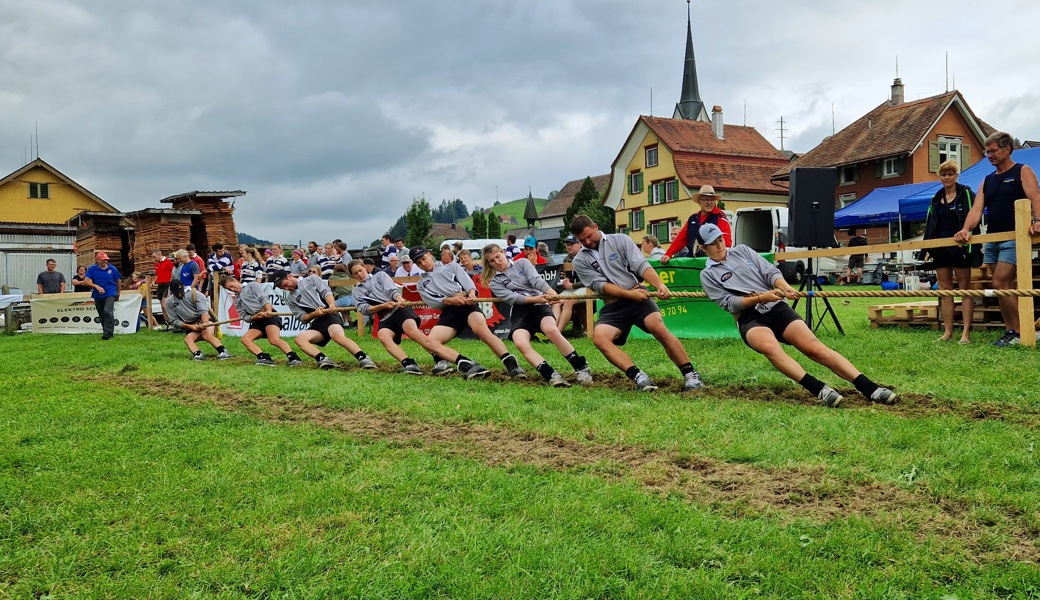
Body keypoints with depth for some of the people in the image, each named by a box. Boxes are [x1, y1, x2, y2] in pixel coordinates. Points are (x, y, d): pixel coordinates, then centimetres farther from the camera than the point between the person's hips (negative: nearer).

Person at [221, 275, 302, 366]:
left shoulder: (252, 285, 12)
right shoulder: (237, 302, 26)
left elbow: (263, 298, -3)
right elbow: (245, 317, 13)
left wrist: (269, 311, -24)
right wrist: (256, 316, -11)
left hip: (269, 315, -7)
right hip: (257, 321, 7)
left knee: (274, 340, -29)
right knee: (245, 339, -18)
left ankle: (294, 358, -41)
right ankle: (264, 358, -32)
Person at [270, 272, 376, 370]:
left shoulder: (311, 279, 17)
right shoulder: (291, 299, 24)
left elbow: (326, 291, 2)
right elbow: (303, 318, 12)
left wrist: (331, 304, -20)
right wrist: (314, 314, -10)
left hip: (330, 315, -5)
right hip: (316, 324, 5)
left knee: (338, 336, -35)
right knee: (299, 339, -25)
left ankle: (363, 358, -43)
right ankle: (323, 359, -42)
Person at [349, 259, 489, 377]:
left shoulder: (380, 275, 19)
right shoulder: (357, 291, 25)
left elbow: (391, 289, 0)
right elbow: (363, 309, 7)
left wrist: (398, 298, -23)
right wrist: (383, 306, -12)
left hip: (399, 309, -4)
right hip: (385, 319, 4)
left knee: (413, 331, -33)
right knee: (382, 336, -33)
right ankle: (409, 364, -51)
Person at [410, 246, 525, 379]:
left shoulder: (451, 266, 25)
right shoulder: (421, 284, 27)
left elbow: (466, 280, 7)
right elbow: (431, 302, 7)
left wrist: (472, 293, -17)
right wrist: (449, 300, -14)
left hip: (467, 304, -3)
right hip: (448, 312, 3)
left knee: (481, 329, -34)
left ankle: (511, 364, -44)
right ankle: (466, 366, -29)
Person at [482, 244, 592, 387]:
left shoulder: (522, 263, 15)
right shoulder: (494, 283, 15)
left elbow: (536, 279, -5)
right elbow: (510, 297, -3)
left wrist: (549, 291, -26)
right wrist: (533, 299, -21)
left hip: (539, 305, -1)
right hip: (519, 312, 1)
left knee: (551, 330, -33)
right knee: (520, 343, -31)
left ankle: (581, 368, -24)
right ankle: (552, 376, -32)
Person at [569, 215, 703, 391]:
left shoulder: (620, 240, 3)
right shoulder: (580, 261, 5)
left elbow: (641, 265, -6)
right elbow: (599, 285, -6)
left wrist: (659, 285, -24)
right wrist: (629, 294, -19)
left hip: (638, 297, -1)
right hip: (612, 307, 2)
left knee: (659, 328, -26)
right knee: (599, 338, -26)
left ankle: (691, 375, -16)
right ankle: (638, 377, -27)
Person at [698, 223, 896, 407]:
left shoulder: (742, 250, 18)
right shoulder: (708, 274, 9)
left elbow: (770, 272, 9)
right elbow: (728, 303, -4)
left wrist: (785, 287, -13)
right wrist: (761, 297, -18)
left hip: (777, 308, 3)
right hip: (749, 319, -3)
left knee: (815, 348, -17)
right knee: (770, 347, -37)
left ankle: (869, 387, -25)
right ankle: (819, 389, -45)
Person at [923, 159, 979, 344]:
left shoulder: (966, 194, -1)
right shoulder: (936, 199, 15)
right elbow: (929, 224, 16)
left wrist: (967, 241, -19)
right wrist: (927, 246, 8)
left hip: (960, 247, -6)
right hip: (940, 248, 6)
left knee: (965, 288, -2)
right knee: (944, 289, 7)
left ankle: (966, 332, -3)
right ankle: (948, 332, 11)